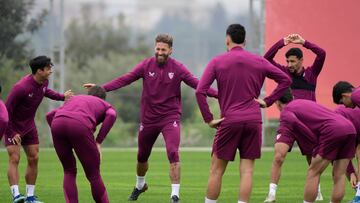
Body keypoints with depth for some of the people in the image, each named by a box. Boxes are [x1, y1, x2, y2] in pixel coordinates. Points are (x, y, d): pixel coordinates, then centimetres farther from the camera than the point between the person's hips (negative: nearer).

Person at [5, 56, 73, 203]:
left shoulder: (43, 82, -7)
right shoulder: (21, 88, -31)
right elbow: (7, 110, -23)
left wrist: (62, 96, 10)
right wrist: (12, 133, -22)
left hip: (29, 126, 8)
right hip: (13, 126, -8)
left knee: (33, 159, 3)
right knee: (14, 159, -16)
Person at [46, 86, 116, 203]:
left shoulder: (74, 100, 44)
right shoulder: (107, 107, 32)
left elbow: (50, 116, 32)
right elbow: (112, 115, 5)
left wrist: (61, 139, 29)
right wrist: (98, 143, 6)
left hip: (57, 124, 4)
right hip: (80, 127, -4)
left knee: (69, 171, 21)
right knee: (93, 174, 12)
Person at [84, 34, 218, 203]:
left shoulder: (177, 68, -7)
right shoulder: (146, 65, -4)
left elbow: (196, 84, -10)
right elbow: (125, 79, -9)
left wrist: (218, 94, -22)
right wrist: (101, 88, -18)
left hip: (170, 118, -3)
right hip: (148, 118, 3)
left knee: (173, 154, -21)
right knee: (142, 156, 18)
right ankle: (140, 186, 46)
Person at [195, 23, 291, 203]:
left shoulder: (217, 62, 1)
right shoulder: (259, 62, 8)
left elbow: (200, 91, -8)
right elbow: (285, 80, 11)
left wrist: (208, 119, -4)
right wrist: (267, 101, 9)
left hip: (229, 121, -2)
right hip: (254, 121, 2)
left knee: (216, 170, 7)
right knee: (247, 171, 1)